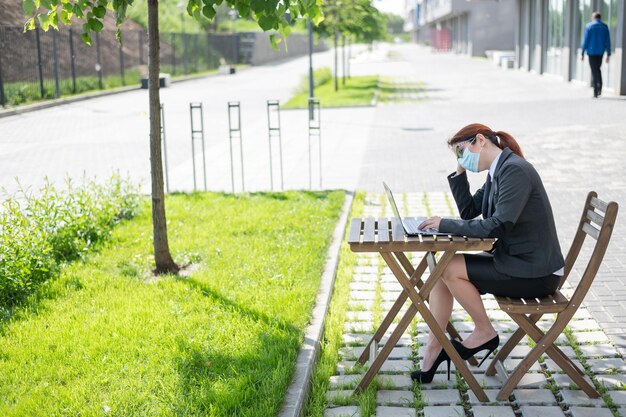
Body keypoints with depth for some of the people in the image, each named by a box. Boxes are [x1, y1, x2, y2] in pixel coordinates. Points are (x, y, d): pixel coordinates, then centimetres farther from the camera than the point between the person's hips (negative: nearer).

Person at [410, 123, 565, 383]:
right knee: (440, 272, -2)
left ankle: (484, 333, 3)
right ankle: (432, 351, 2)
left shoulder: (515, 170, -18)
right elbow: (469, 211, 17)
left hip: (535, 273, -9)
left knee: (450, 269, -17)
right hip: (513, 261, 9)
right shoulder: (498, 172, 11)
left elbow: (499, 226, -26)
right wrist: (460, 173, 7)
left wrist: (446, 225, -21)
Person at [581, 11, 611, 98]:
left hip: (592, 51, -3)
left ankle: (595, 92, -5)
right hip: (601, 52, 3)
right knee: (597, 69, 20)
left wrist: (582, 53, -2)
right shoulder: (605, 27, 5)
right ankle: (599, 86, 0)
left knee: (594, 71, 0)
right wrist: (608, 54, 6)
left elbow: (585, 40, -6)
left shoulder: (589, 26, -3)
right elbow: (608, 41, 3)